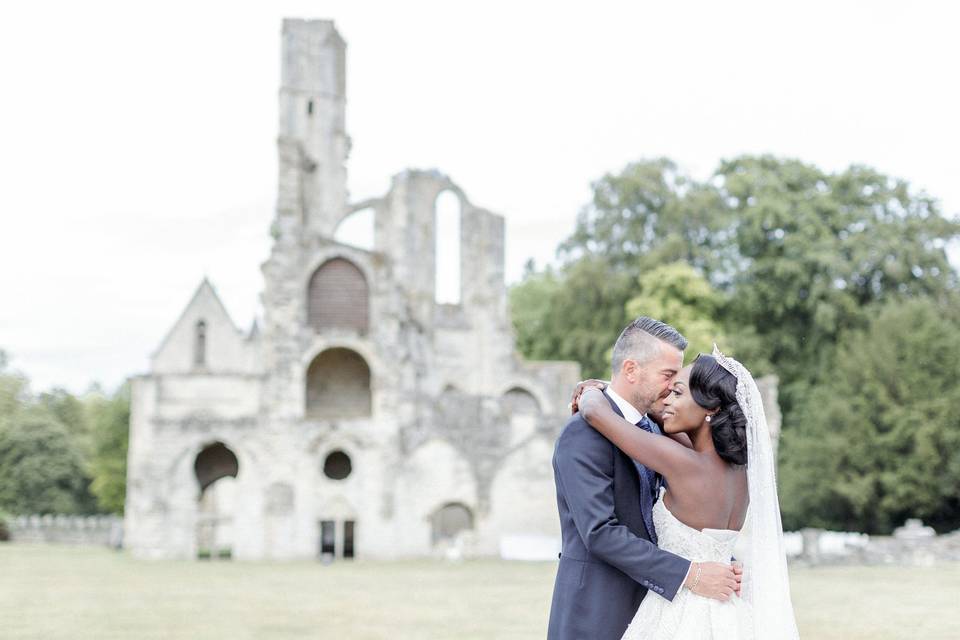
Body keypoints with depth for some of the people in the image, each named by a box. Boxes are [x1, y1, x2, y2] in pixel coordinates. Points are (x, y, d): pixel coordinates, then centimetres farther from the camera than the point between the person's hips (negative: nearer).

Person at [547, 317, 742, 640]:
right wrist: (688, 574, -23)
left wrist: (718, 565, -6)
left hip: (641, 609, 8)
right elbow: (600, 532, -23)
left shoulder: (650, 430, 11)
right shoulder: (583, 433, -16)